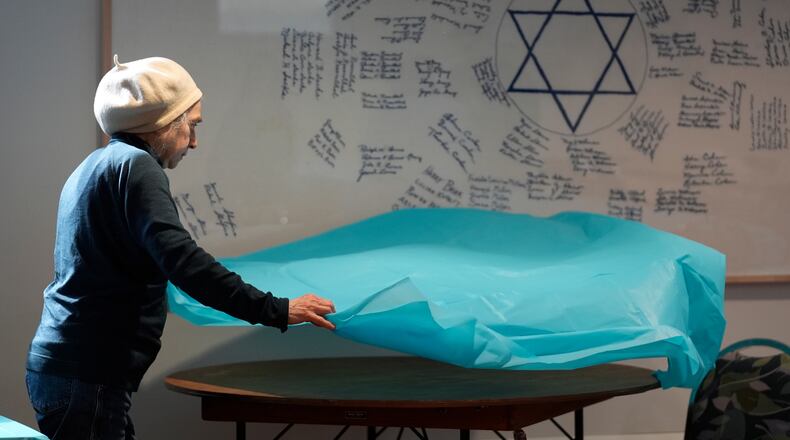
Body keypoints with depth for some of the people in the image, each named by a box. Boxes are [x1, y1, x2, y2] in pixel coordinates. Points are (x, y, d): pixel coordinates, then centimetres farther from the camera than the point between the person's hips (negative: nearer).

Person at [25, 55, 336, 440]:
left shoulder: (93, 167, 19)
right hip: (87, 377, -10)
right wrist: (275, 310, -23)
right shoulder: (134, 165, -12)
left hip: (60, 363, 10)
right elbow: (181, 260, -24)